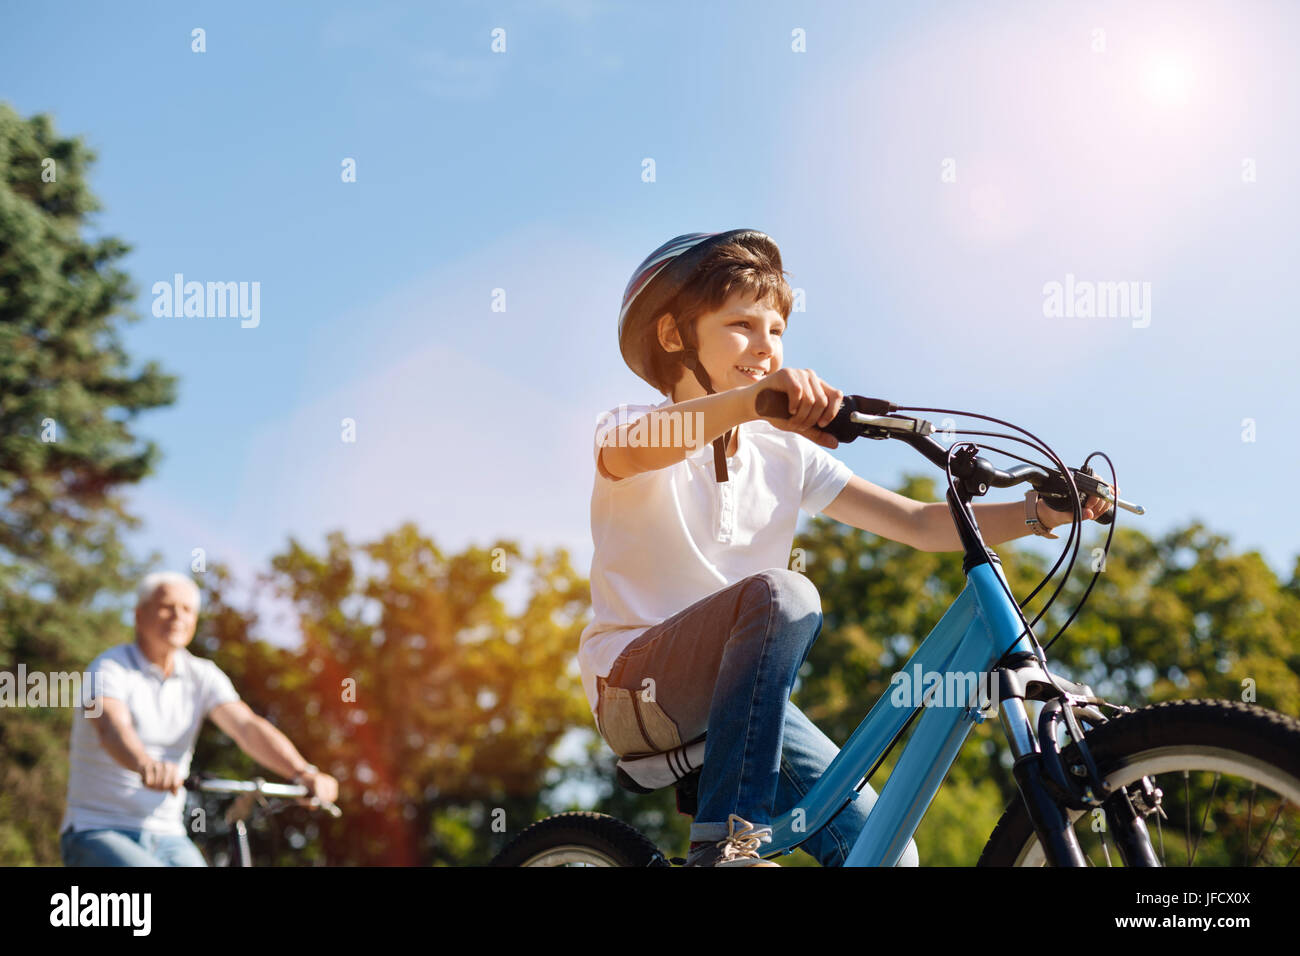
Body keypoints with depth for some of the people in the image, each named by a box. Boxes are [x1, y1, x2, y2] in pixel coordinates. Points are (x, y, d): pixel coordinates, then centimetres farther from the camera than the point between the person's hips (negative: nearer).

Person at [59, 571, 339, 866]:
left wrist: (304, 773, -29)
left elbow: (248, 727, -11)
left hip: (166, 839, 5)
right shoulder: (110, 668, -10)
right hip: (96, 834, -5)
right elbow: (112, 728, -30)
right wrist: (145, 765, -53)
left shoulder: (202, 676, 4)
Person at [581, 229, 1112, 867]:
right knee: (783, 595, -33)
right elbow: (629, 451, -33)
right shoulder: (629, 428, -5)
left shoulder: (785, 454, 10)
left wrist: (1038, 513, -12)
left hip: (737, 698, 6)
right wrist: (752, 397, -50)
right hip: (638, 689, -6)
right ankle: (725, 842, -28)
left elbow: (918, 523, 3)